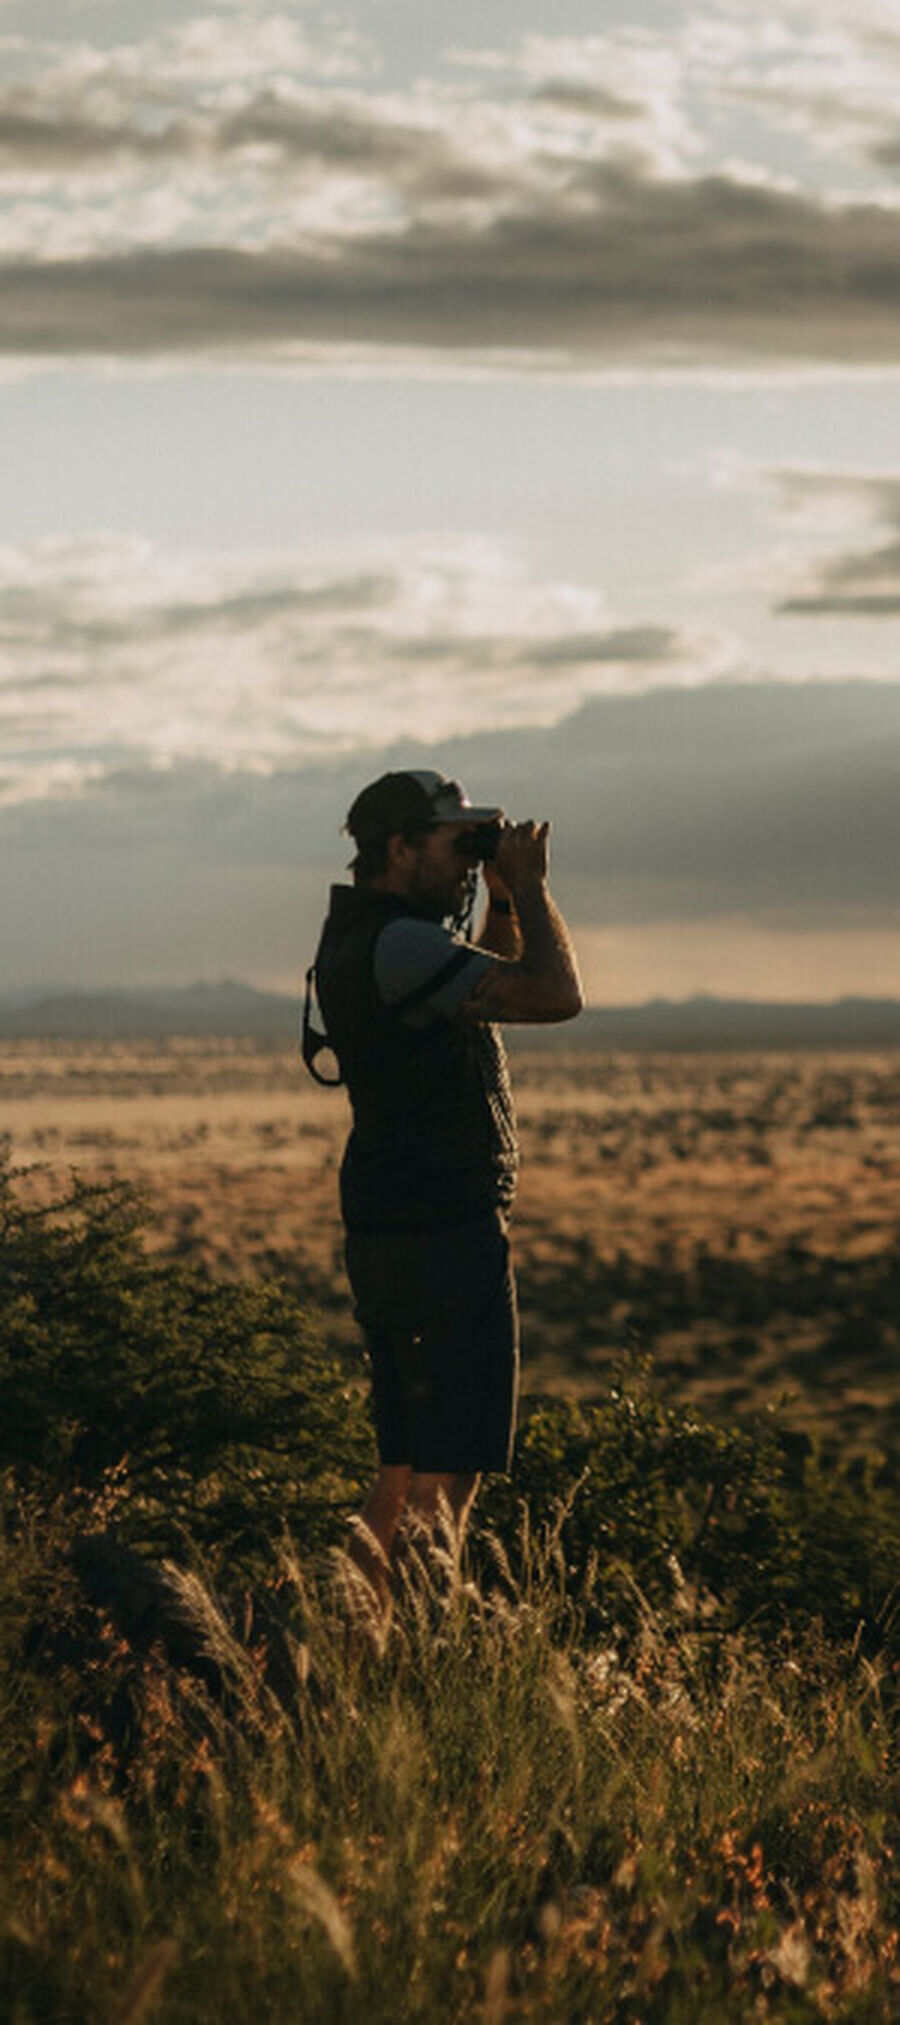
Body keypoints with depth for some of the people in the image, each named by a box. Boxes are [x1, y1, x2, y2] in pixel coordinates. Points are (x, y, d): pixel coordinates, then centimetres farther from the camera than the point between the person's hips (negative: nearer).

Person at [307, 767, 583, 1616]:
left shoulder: (355, 935, 14)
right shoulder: (398, 943, -18)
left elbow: (487, 985, 27)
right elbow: (556, 995, -22)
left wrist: (506, 898, 12)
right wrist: (528, 887, -9)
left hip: (384, 1230, 10)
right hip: (446, 1234, -10)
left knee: (406, 1470, 14)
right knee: (448, 1476, -8)